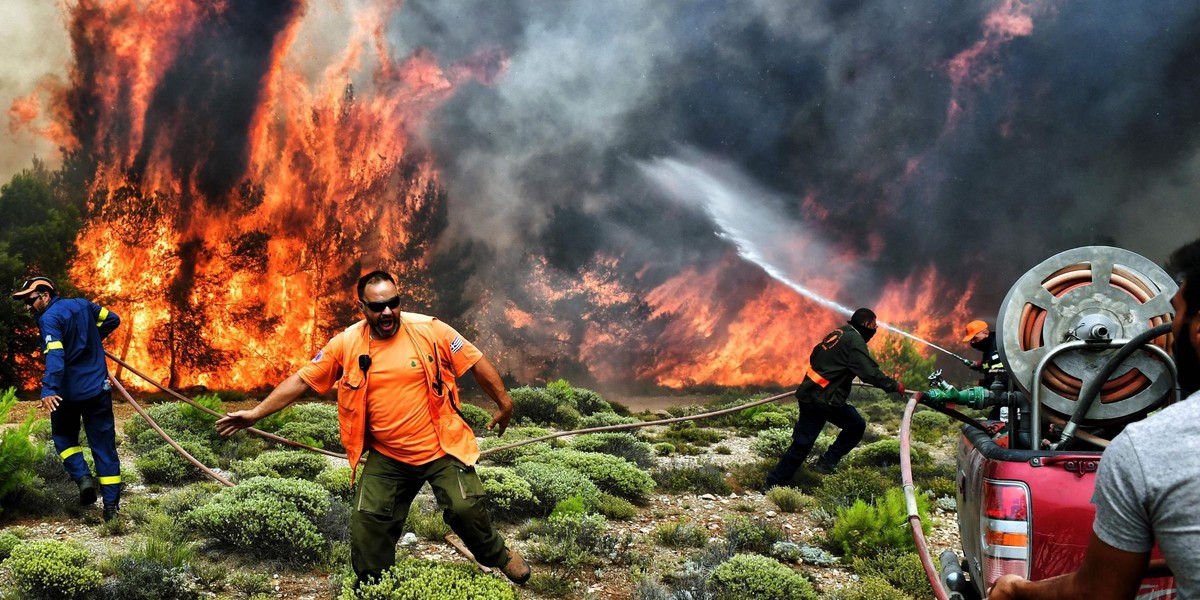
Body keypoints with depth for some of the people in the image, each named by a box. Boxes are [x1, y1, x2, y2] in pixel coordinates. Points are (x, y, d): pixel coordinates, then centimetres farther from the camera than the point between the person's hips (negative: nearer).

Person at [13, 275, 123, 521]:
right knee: (104, 445, 7)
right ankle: (111, 505, 3)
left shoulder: (49, 319, -13)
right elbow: (112, 319, 18)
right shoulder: (82, 304, 7)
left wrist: (48, 389, -37)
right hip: (98, 389, 5)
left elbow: (54, 356, -27)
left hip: (68, 392, -5)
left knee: (64, 436, 20)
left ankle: (83, 476, -3)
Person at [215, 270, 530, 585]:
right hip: (386, 457, 3)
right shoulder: (346, 344, -6)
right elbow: (302, 380, -1)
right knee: (366, 521, 2)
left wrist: (504, 402, 1)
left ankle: (499, 556, 19)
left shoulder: (429, 330, -11)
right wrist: (255, 413, -5)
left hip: (441, 449, -2)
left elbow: (477, 363, -3)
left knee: (465, 508, -12)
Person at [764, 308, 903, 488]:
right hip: (823, 400, -9)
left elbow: (815, 357, 24)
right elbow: (870, 372, -18)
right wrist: (894, 386, -6)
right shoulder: (854, 340, -12)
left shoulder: (838, 333, 15)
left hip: (810, 394, 9)